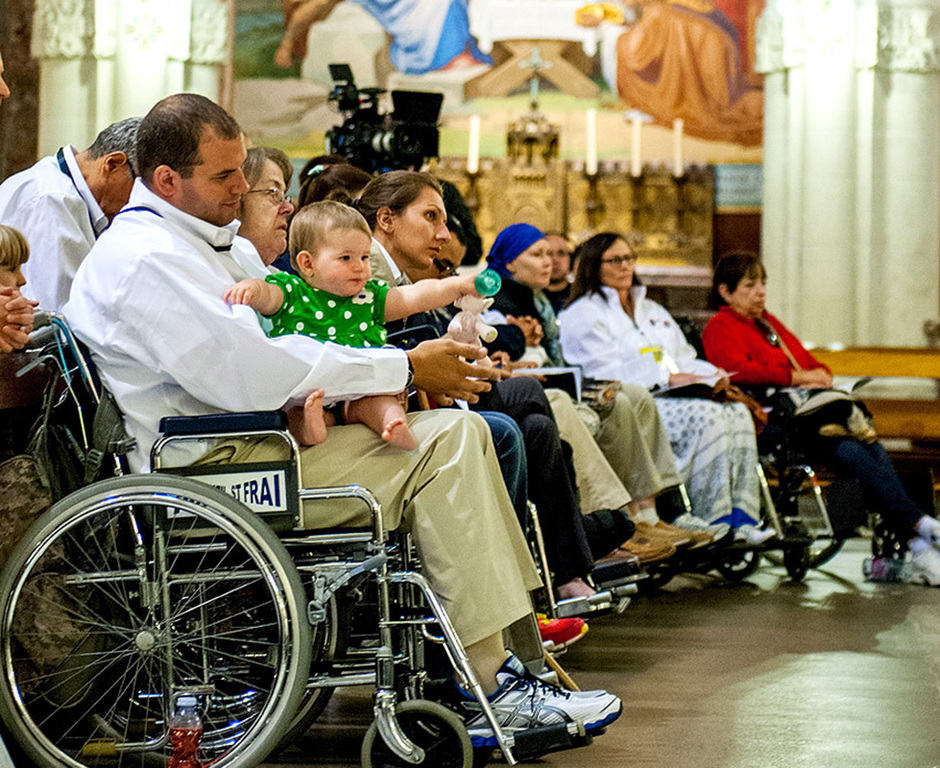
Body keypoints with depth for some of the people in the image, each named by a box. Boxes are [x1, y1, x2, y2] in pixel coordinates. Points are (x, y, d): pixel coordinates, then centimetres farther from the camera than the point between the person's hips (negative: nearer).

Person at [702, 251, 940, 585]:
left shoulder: (769, 323, 32)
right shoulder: (719, 329, 5)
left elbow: (809, 361, 29)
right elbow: (740, 370, -14)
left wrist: (820, 376, 3)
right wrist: (797, 377, -14)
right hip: (772, 418, -8)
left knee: (874, 449, -20)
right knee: (852, 452, -29)